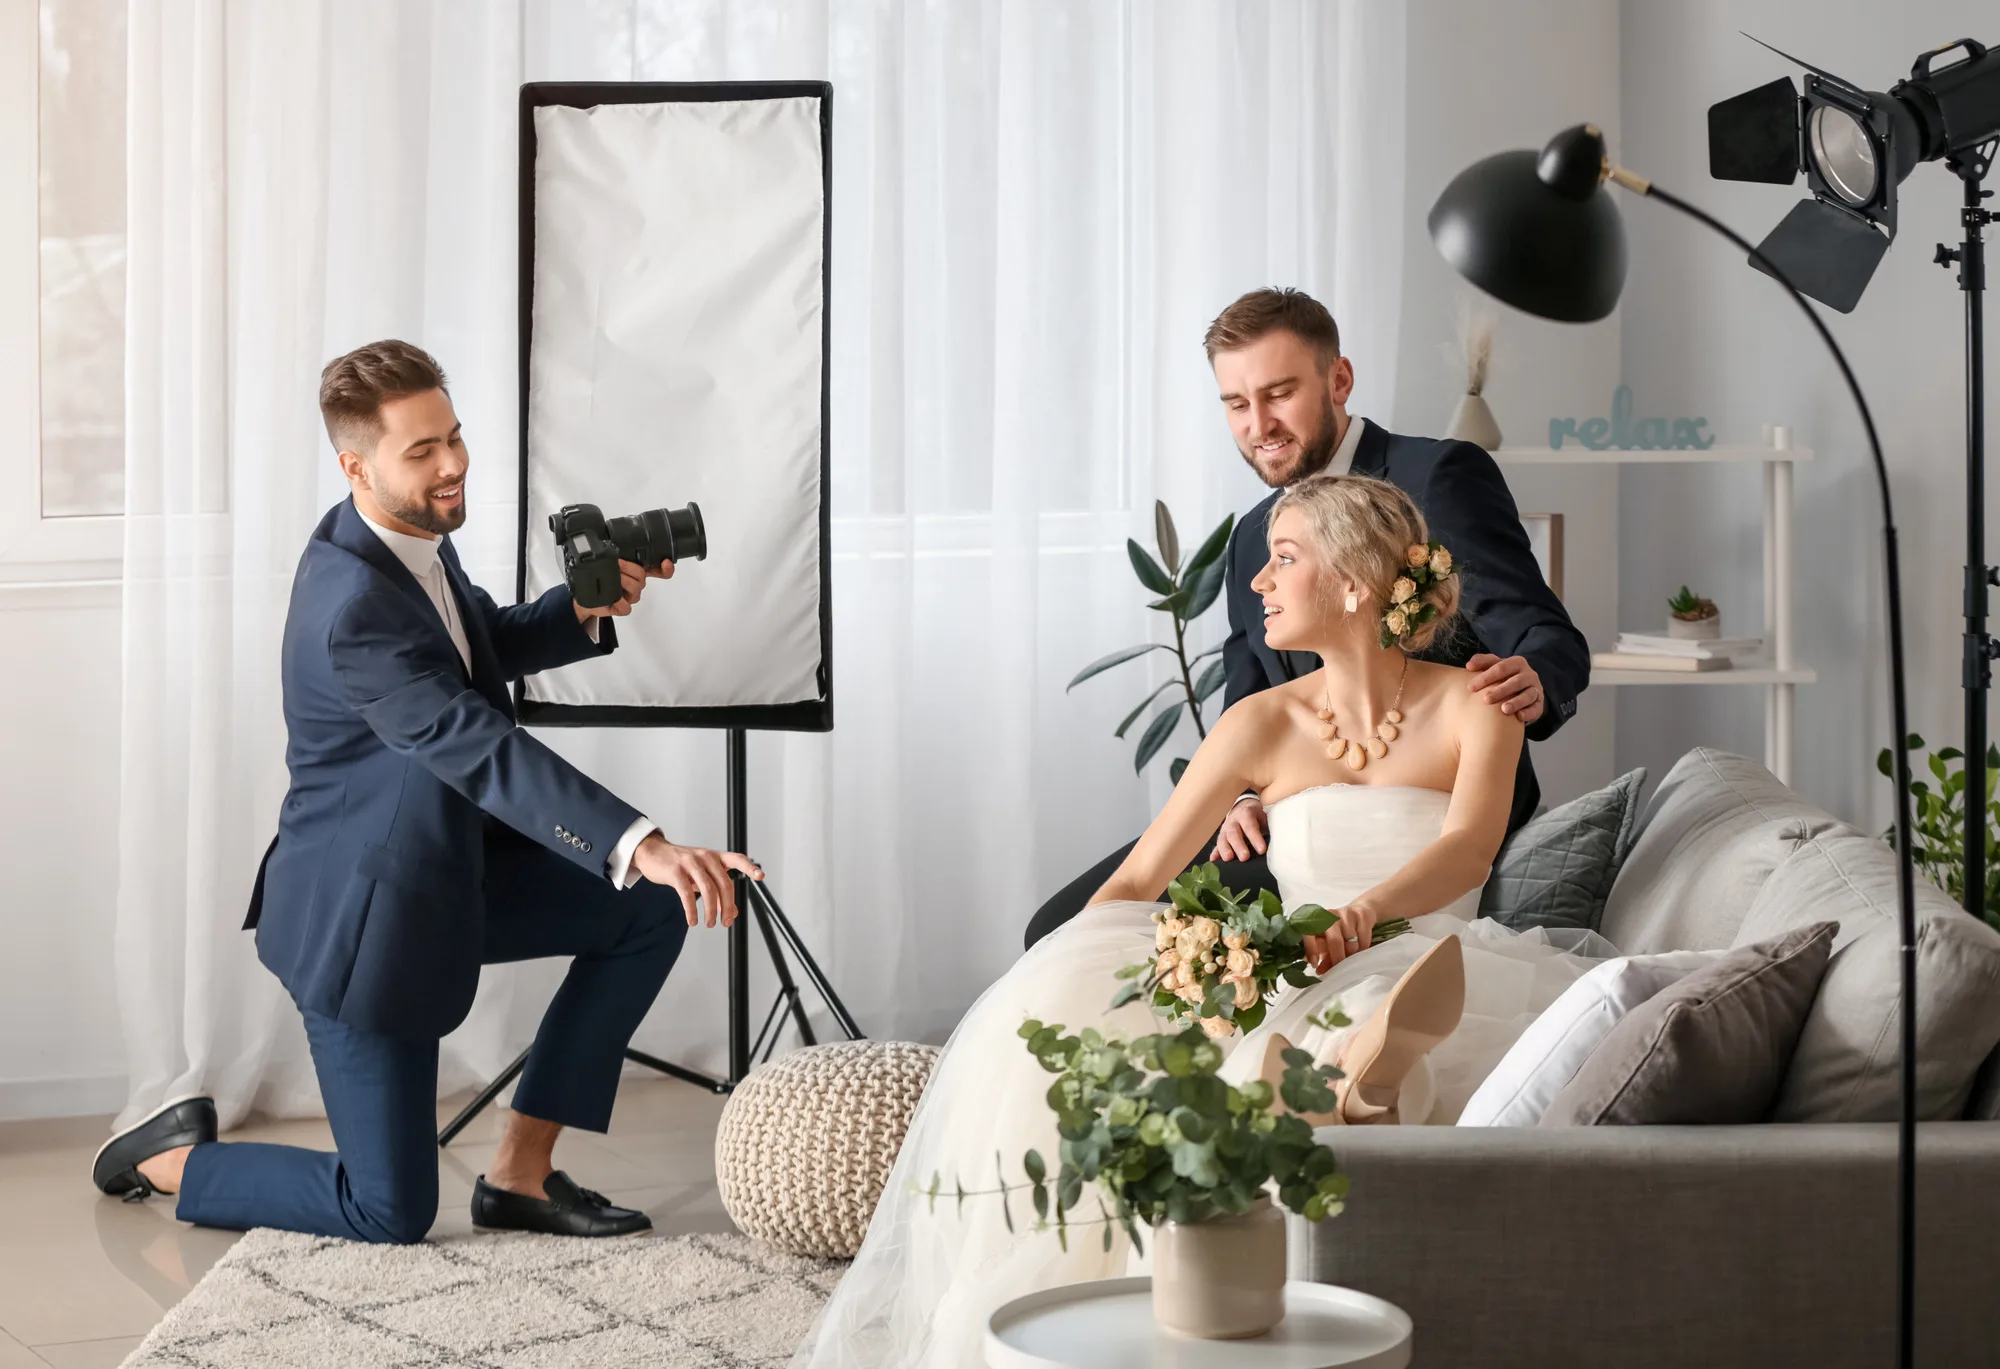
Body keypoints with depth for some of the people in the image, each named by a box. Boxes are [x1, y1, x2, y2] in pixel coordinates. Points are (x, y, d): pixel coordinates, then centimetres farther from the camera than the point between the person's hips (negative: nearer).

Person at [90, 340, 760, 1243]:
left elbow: (490, 645, 16)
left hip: (449, 867, 9)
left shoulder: (409, 538, -1)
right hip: (363, 911, -9)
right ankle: (170, 1162, 24)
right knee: (392, 1214, -3)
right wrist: (641, 844, -50)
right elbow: (482, 751, -41)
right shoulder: (354, 609, -31)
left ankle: (522, 1171, 4)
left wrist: (582, 610, -6)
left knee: (650, 908, -5)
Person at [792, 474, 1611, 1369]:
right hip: (1290, 987, 1)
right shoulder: (1265, 724, 8)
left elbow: (1469, 850, -16)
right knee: (1075, 996, -27)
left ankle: (1348, 1067, -65)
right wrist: (1060, 982, -15)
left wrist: (1364, 916, -38)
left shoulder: (1473, 707, 4)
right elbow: (1134, 882, 5)